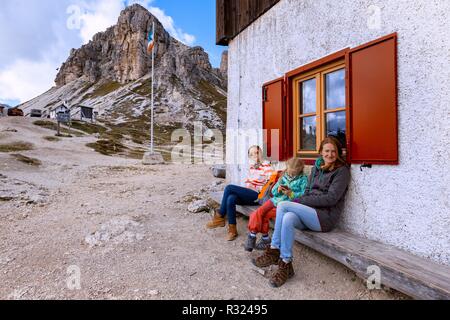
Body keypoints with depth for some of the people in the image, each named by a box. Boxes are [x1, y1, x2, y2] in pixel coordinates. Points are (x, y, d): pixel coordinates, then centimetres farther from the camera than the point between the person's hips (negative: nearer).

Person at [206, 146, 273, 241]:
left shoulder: (266, 165, -2)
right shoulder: (252, 166, 20)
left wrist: (256, 188, -12)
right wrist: (247, 186, 6)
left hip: (257, 195, -6)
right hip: (248, 194, 6)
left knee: (229, 187, -21)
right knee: (231, 199, -26)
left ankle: (220, 217, -8)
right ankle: (232, 230, -17)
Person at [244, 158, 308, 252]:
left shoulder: (303, 179, 0)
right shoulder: (284, 176, 12)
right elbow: (273, 191, 12)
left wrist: (291, 194, -21)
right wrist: (278, 190, -10)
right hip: (276, 199, 5)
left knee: (266, 215, -19)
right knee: (259, 212, -16)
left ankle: (265, 238, 0)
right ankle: (252, 235, -4)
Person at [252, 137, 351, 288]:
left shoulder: (342, 170, -2)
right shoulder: (317, 168, 17)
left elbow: (331, 198, -12)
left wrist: (301, 201, -14)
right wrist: (299, 202, -6)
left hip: (326, 216, -5)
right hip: (310, 214, 5)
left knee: (283, 206, -25)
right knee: (288, 218, -29)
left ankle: (274, 251, -11)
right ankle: (285, 265, -19)